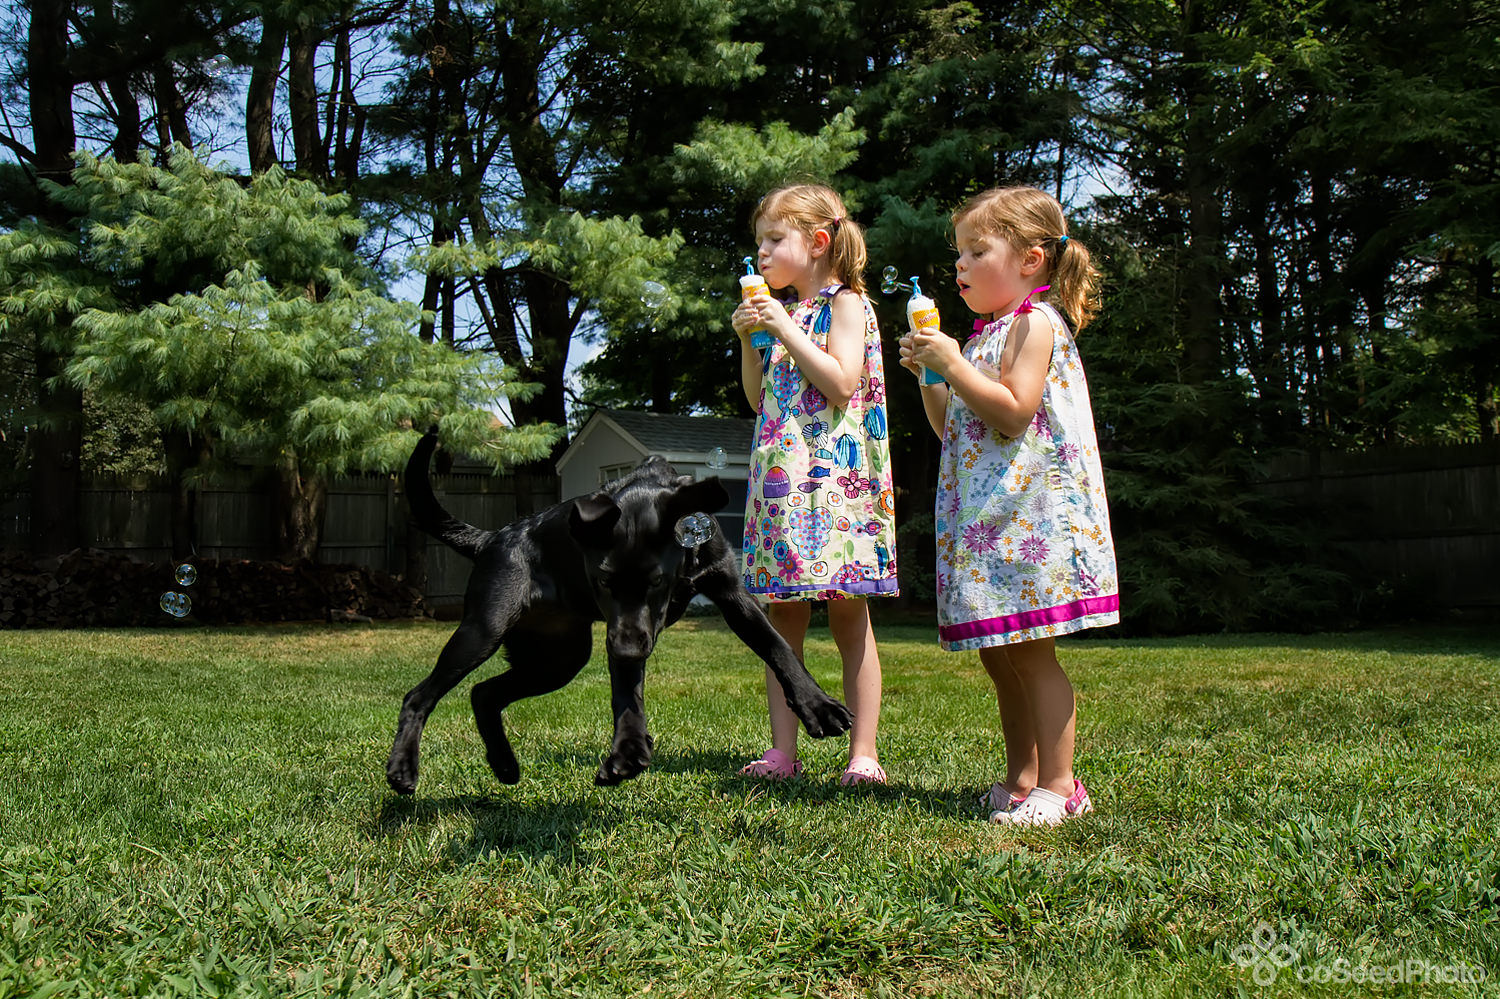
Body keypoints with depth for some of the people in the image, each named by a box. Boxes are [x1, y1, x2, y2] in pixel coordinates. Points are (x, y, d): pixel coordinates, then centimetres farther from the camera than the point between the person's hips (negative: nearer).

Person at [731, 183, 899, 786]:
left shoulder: (847, 303, -1)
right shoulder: (781, 312, 19)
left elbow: (841, 381, -16)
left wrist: (784, 327, -12)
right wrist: (748, 340, 9)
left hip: (835, 476, -7)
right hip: (781, 478, 7)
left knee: (849, 617, -3)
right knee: (781, 617, 5)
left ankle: (863, 753, 2)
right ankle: (782, 752, 10)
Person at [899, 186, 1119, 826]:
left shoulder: (1034, 322, -6)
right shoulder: (988, 335, 21)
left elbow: (1014, 412, -18)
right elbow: (952, 428, 22)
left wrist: (954, 364, -15)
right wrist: (927, 374, 10)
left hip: (1029, 510, -10)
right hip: (984, 516, 10)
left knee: (1029, 652, -9)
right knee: (997, 654, 11)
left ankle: (1057, 784, -2)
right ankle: (1021, 777, 20)